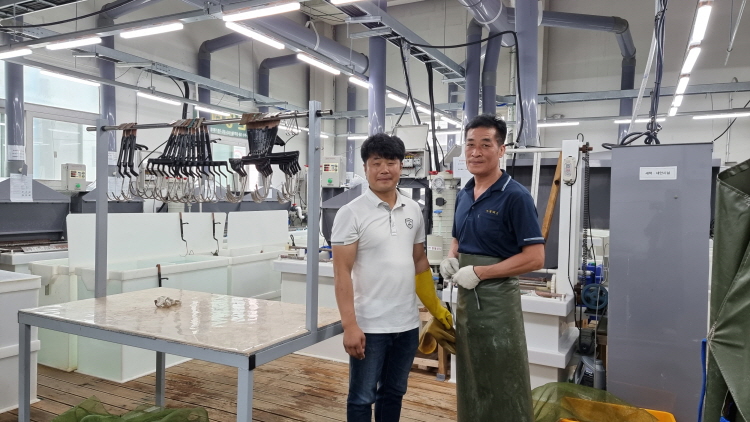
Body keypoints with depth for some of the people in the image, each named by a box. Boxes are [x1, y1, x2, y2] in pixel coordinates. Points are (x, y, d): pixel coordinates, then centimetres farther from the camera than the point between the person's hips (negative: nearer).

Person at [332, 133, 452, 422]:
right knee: (362, 397, 10)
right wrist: (349, 325, -18)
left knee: (394, 393, 20)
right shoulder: (351, 213, -11)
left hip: (407, 323, 5)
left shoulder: (413, 210, 6)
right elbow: (342, 273, -13)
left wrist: (436, 308, 14)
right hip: (369, 325, -5)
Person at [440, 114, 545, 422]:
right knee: (470, 381, 20)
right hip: (465, 297, 7)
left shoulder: (515, 196, -14)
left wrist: (479, 272, -19)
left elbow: (535, 258, -17)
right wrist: (450, 259, -1)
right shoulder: (463, 195, 9)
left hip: (497, 298, -7)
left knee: (503, 387, 6)